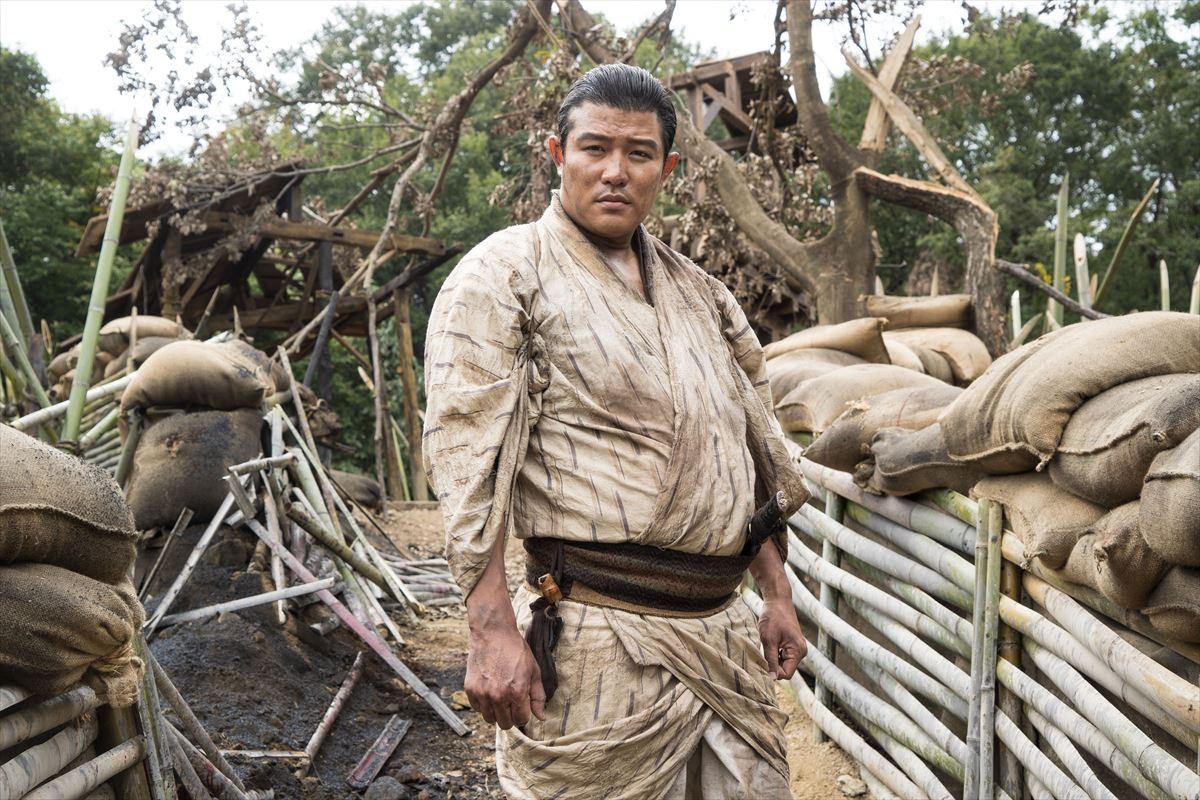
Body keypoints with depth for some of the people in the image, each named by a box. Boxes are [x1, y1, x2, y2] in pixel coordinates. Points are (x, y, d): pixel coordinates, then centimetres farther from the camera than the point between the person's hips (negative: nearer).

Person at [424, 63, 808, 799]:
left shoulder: (697, 291, 15)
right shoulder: (505, 276, -4)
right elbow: (467, 460, -12)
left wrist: (778, 596, 16)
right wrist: (493, 630, -19)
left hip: (725, 631, 6)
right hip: (601, 641, -6)